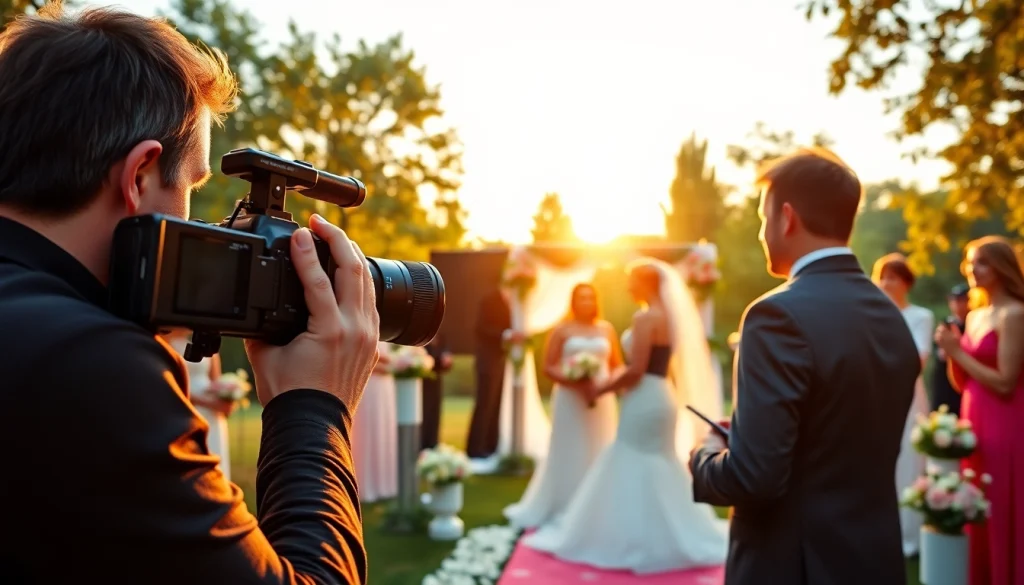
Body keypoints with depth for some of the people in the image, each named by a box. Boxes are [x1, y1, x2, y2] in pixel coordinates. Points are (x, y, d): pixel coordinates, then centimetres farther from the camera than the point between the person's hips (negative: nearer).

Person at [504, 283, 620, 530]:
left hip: (601, 400, 3)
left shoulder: (607, 329, 8)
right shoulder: (562, 329, -2)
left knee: (599, 454, 8)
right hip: (570, 400, -3)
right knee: (569, 455, 1)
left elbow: (617, 366, 11)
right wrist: (574, 382, -20)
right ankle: (564, 510, 11)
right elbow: (548, 367, -6)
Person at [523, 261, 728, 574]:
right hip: (659, 397, 10)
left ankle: (641, 541, 8)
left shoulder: (645, 317, -17)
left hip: (645, 401, -9)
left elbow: (636, 370, -21)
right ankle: (668, 535, 25)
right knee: (658, 470, 17)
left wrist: (602, 389, -7)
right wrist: (611, 380, 16)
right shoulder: (668, 316, 12)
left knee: (637, 473, 0)